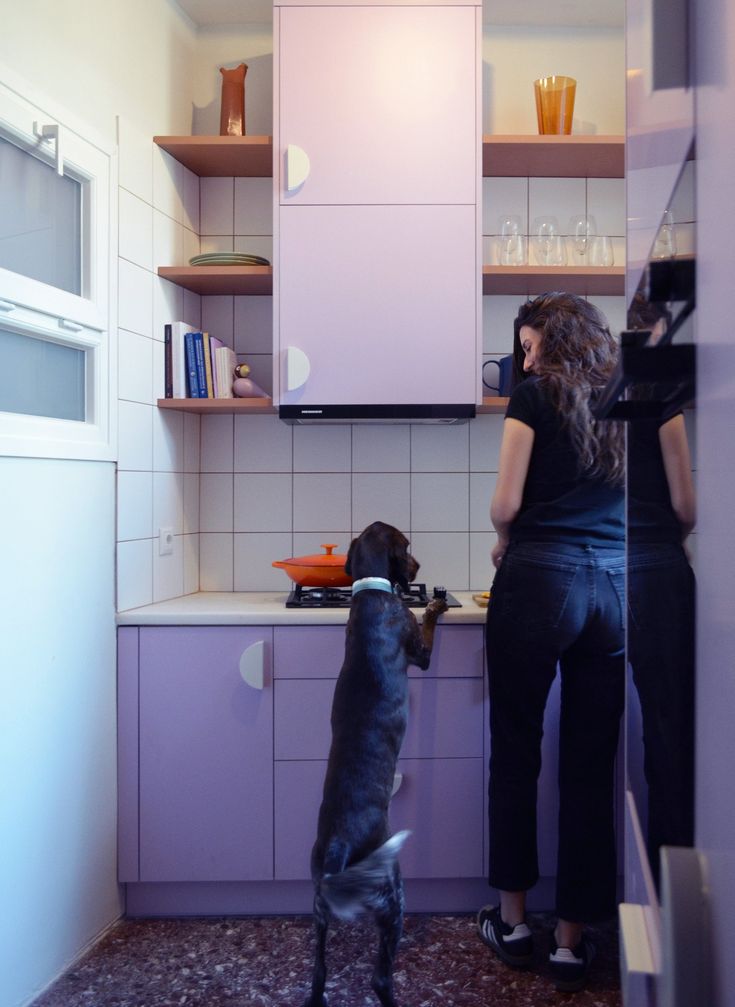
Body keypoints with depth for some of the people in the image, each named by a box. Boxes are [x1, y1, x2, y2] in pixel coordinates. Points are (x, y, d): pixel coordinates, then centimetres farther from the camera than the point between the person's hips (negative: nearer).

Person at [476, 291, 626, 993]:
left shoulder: (536, 394, 1)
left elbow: (506, 504, -5)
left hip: (541, 583, -4)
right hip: (618, 590, 4)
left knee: (516, 755, 10)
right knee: (590, 769, 7)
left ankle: (512, 922, 20)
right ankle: (571, 940, 15)